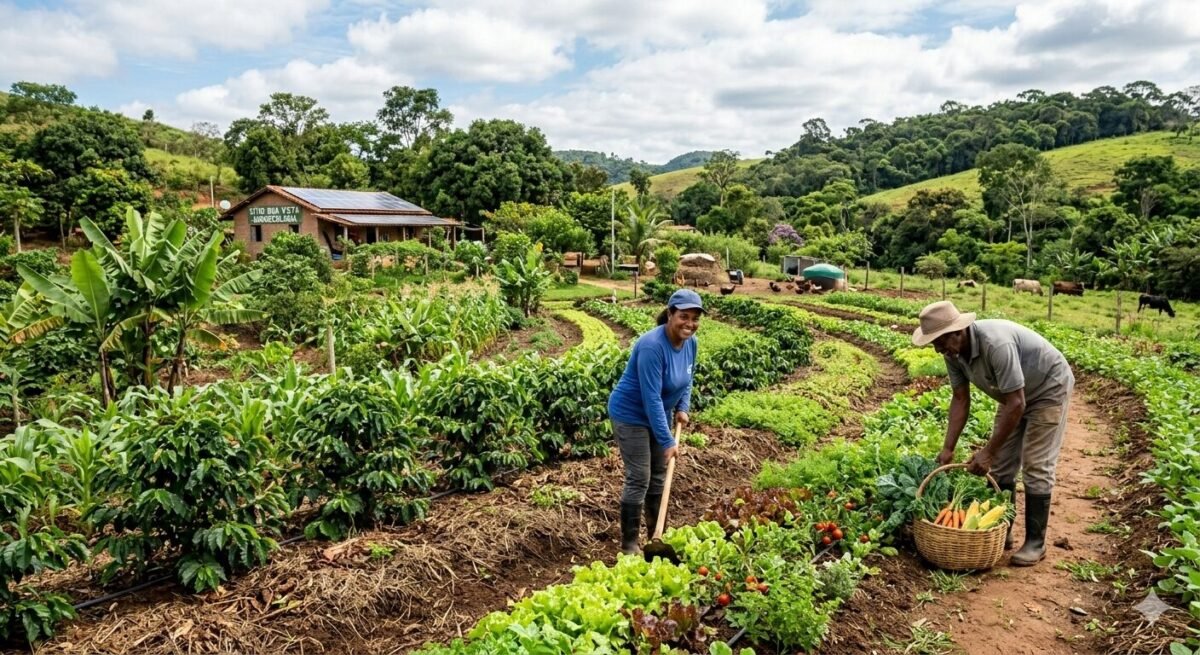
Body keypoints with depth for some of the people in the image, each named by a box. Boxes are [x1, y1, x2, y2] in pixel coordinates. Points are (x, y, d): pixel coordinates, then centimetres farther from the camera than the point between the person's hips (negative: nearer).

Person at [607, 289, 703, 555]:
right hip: (631, 415, -8)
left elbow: (687, 379, 12)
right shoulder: (652, 346, -31)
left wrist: (682, 408, -2)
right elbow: (651, 398, -31)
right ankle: (629, 544, 8)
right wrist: (667, 441, -30)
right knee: (639, 479, -6)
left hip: (659, 414, 8)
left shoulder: (690, 342, -6)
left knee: (659, 476, 15)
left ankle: (656, 535, 30)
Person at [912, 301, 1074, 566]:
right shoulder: (953, 351, -15)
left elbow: (1016, 404, -35)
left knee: (1036, 466, -7)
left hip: (1049, 388, -7)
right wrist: (948, 448, -11)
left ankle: (1036, 542, 4)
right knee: (1001, 465, 6)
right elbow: (960, 400, -7)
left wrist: (988, 451, -31)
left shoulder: (995, 344, -39)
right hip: (1016, 394, 7)